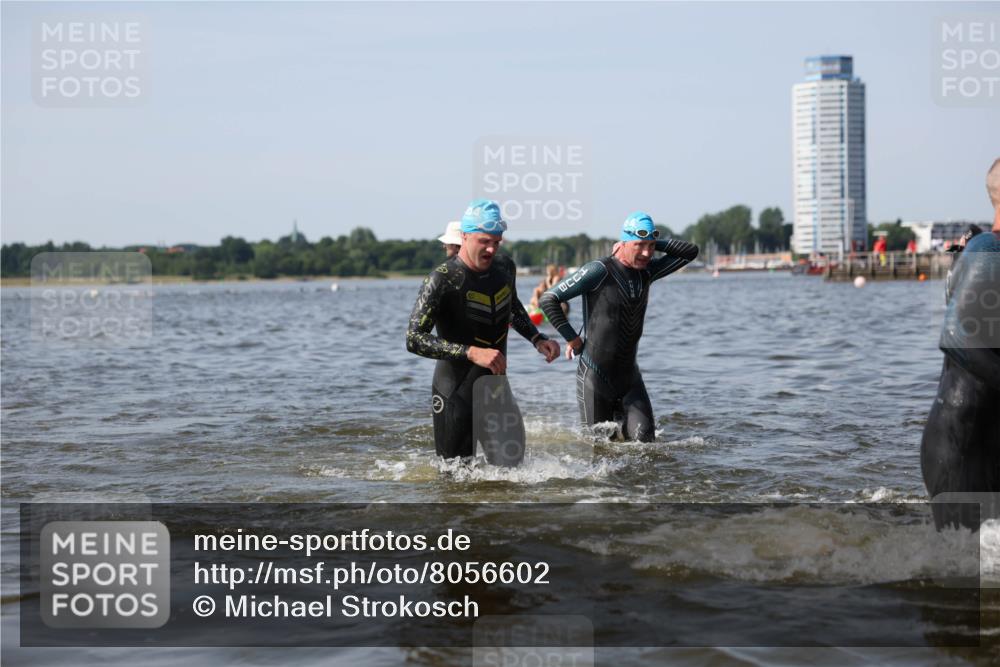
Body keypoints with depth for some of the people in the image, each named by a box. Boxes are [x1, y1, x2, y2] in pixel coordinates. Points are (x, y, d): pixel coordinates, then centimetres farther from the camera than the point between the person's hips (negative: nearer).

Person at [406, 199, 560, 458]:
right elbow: (414, 339, -25)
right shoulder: (442, 281, -18)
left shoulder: (505, 267, 4)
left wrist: (537, 339, 9)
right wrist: (472, 353, -33)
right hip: (455, 394, -6)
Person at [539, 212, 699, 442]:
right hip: (595, 377, -5)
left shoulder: (647, 272, 4)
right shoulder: (599, 271, -15)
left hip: (629, 375, 5)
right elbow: (549, 299, -14)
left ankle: (618, 415, 21)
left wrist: (655, 243, -1)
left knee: (644, 437, -9)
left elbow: (691, 251, 9)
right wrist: (571, 338, -11)